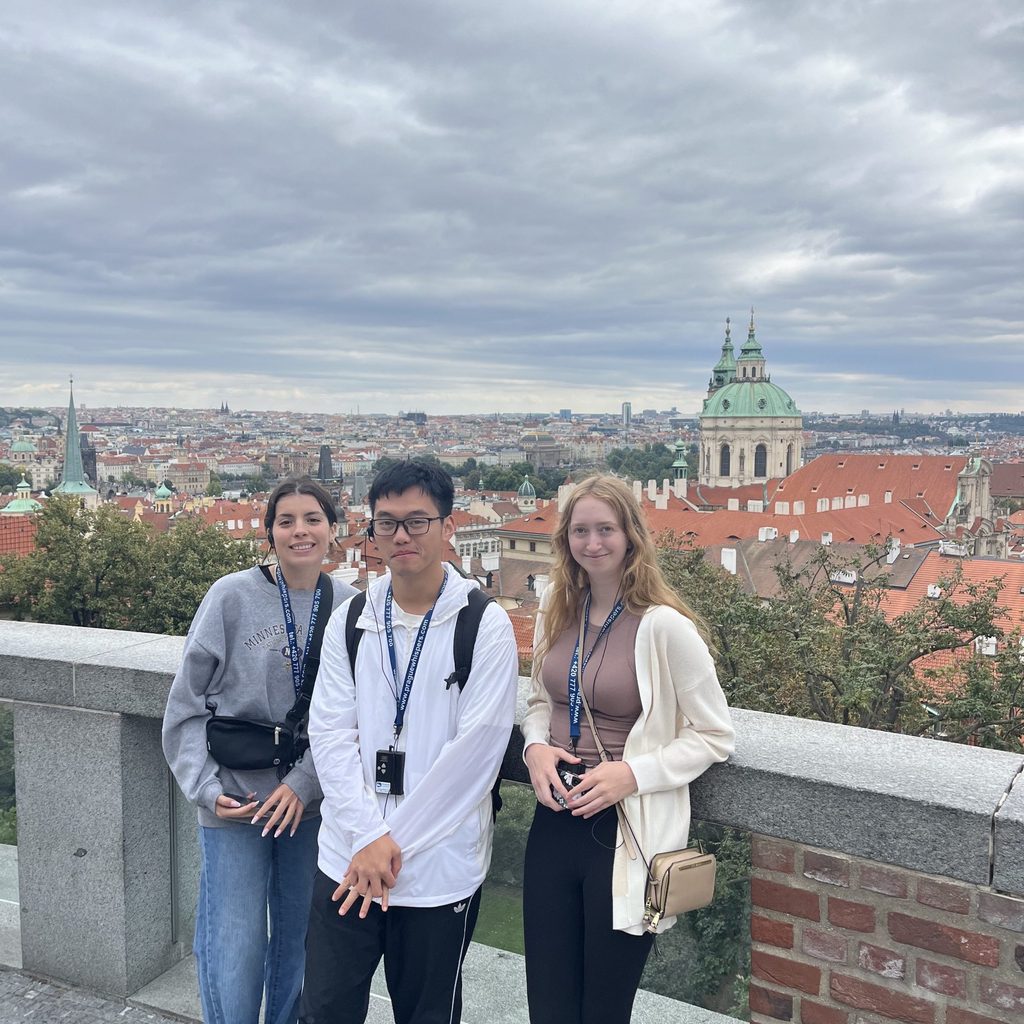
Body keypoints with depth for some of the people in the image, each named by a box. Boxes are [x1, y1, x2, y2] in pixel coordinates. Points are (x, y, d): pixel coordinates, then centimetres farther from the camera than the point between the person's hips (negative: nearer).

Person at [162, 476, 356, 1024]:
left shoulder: (348, 605, -2)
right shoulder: (232, 596, -8)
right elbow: (187, 703, -4)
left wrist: (304, 782, -15)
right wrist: (207, 788, -11)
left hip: (312, 804, 2)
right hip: (234, 804, -2)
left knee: (300, 941, 16)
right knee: (234, 948, 3)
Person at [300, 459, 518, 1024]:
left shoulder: (485, 626, -8)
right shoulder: (349, 622, 3)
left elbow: (476, 749, -13)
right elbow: (330, 733, -1)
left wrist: (394, 841, -12)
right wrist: (369, 837, -12)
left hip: (442, 867, -2)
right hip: (346, 860, 3)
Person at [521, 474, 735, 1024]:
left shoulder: (663, 626, -15)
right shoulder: (556, 610, 4)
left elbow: (714, 735, -9)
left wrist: (633, 773, -20)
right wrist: (535, 747, -4)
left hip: (626, 832, -5)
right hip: (555, 823, 5)